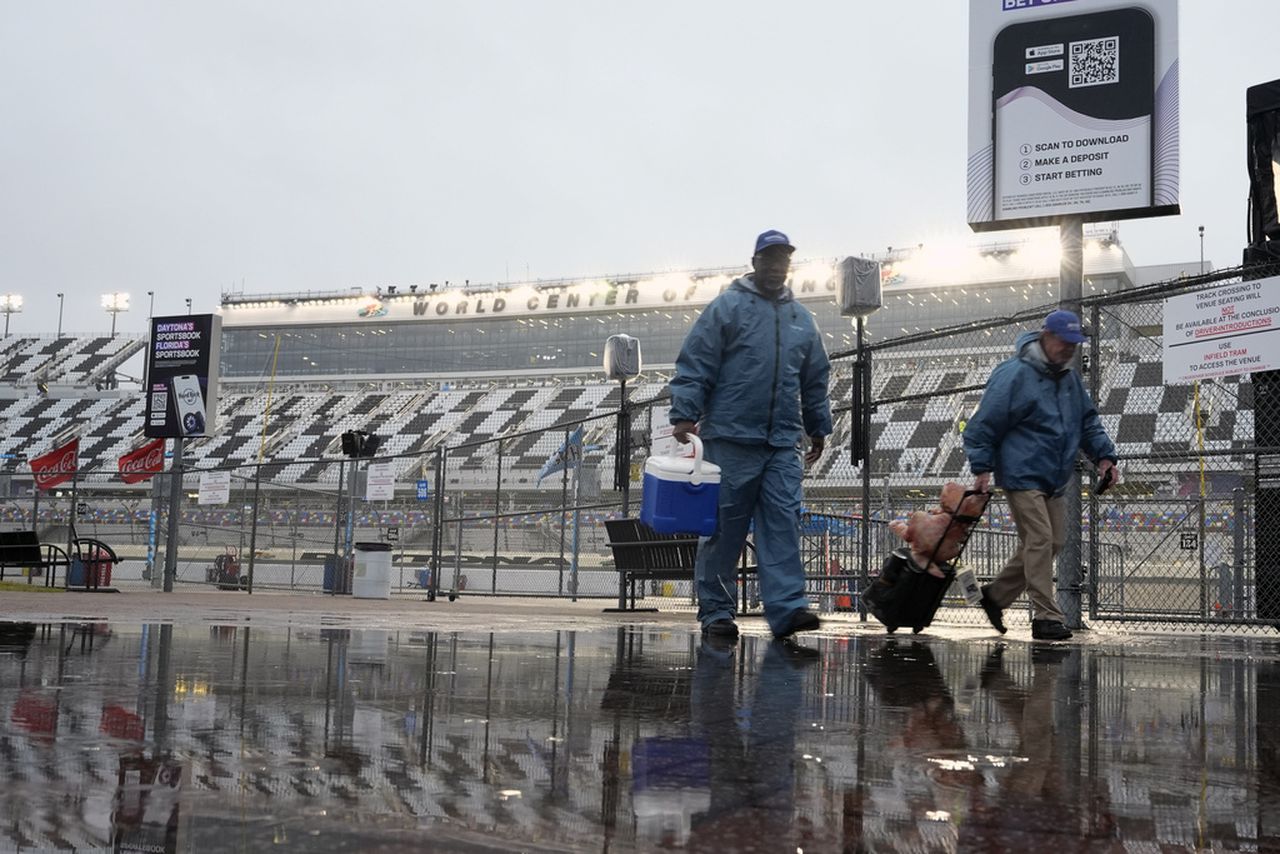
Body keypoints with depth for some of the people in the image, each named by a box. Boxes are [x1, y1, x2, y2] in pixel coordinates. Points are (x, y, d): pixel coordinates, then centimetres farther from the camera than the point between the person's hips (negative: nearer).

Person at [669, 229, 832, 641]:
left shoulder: (802, 318, 18)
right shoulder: (727, 307, 2)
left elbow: (815, 381, 25)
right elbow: (694, 365, -3)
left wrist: (818, 428, 25)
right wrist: (684, 414, -11)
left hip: (783, 444, 4)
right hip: (730, 438, -4)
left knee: (783, 523, -5)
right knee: (724, 526, 1)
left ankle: (787, 607, -8)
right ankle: (715, 610, 9)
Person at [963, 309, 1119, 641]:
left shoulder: (1070, 378, 14)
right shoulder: (1014, 375, -11)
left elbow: (1088, 421, 22)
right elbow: (984, 423, -10)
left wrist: (1103, 456, 9)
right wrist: (982, 468, -14)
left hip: (1054, 480, 9)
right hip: (1022, 476, -8)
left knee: (1053, 541, 10)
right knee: (1039, 540, -13)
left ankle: (995, 595, 23)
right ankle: (1046, 617, -10)